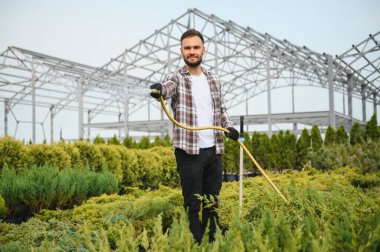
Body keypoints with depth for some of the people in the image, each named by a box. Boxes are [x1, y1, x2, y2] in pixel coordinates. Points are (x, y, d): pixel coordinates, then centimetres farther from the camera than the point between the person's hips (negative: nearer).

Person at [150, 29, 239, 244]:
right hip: (189, 151, -5)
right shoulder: (177, 78, -3)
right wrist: (158, 89, -50)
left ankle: (213, 243, 23)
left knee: (213, 202, 12)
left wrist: (229, 127, 0)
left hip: (213, 150, 5)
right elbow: (167, 87, -26)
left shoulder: (214, 79, 13)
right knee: (193, 204, 0)